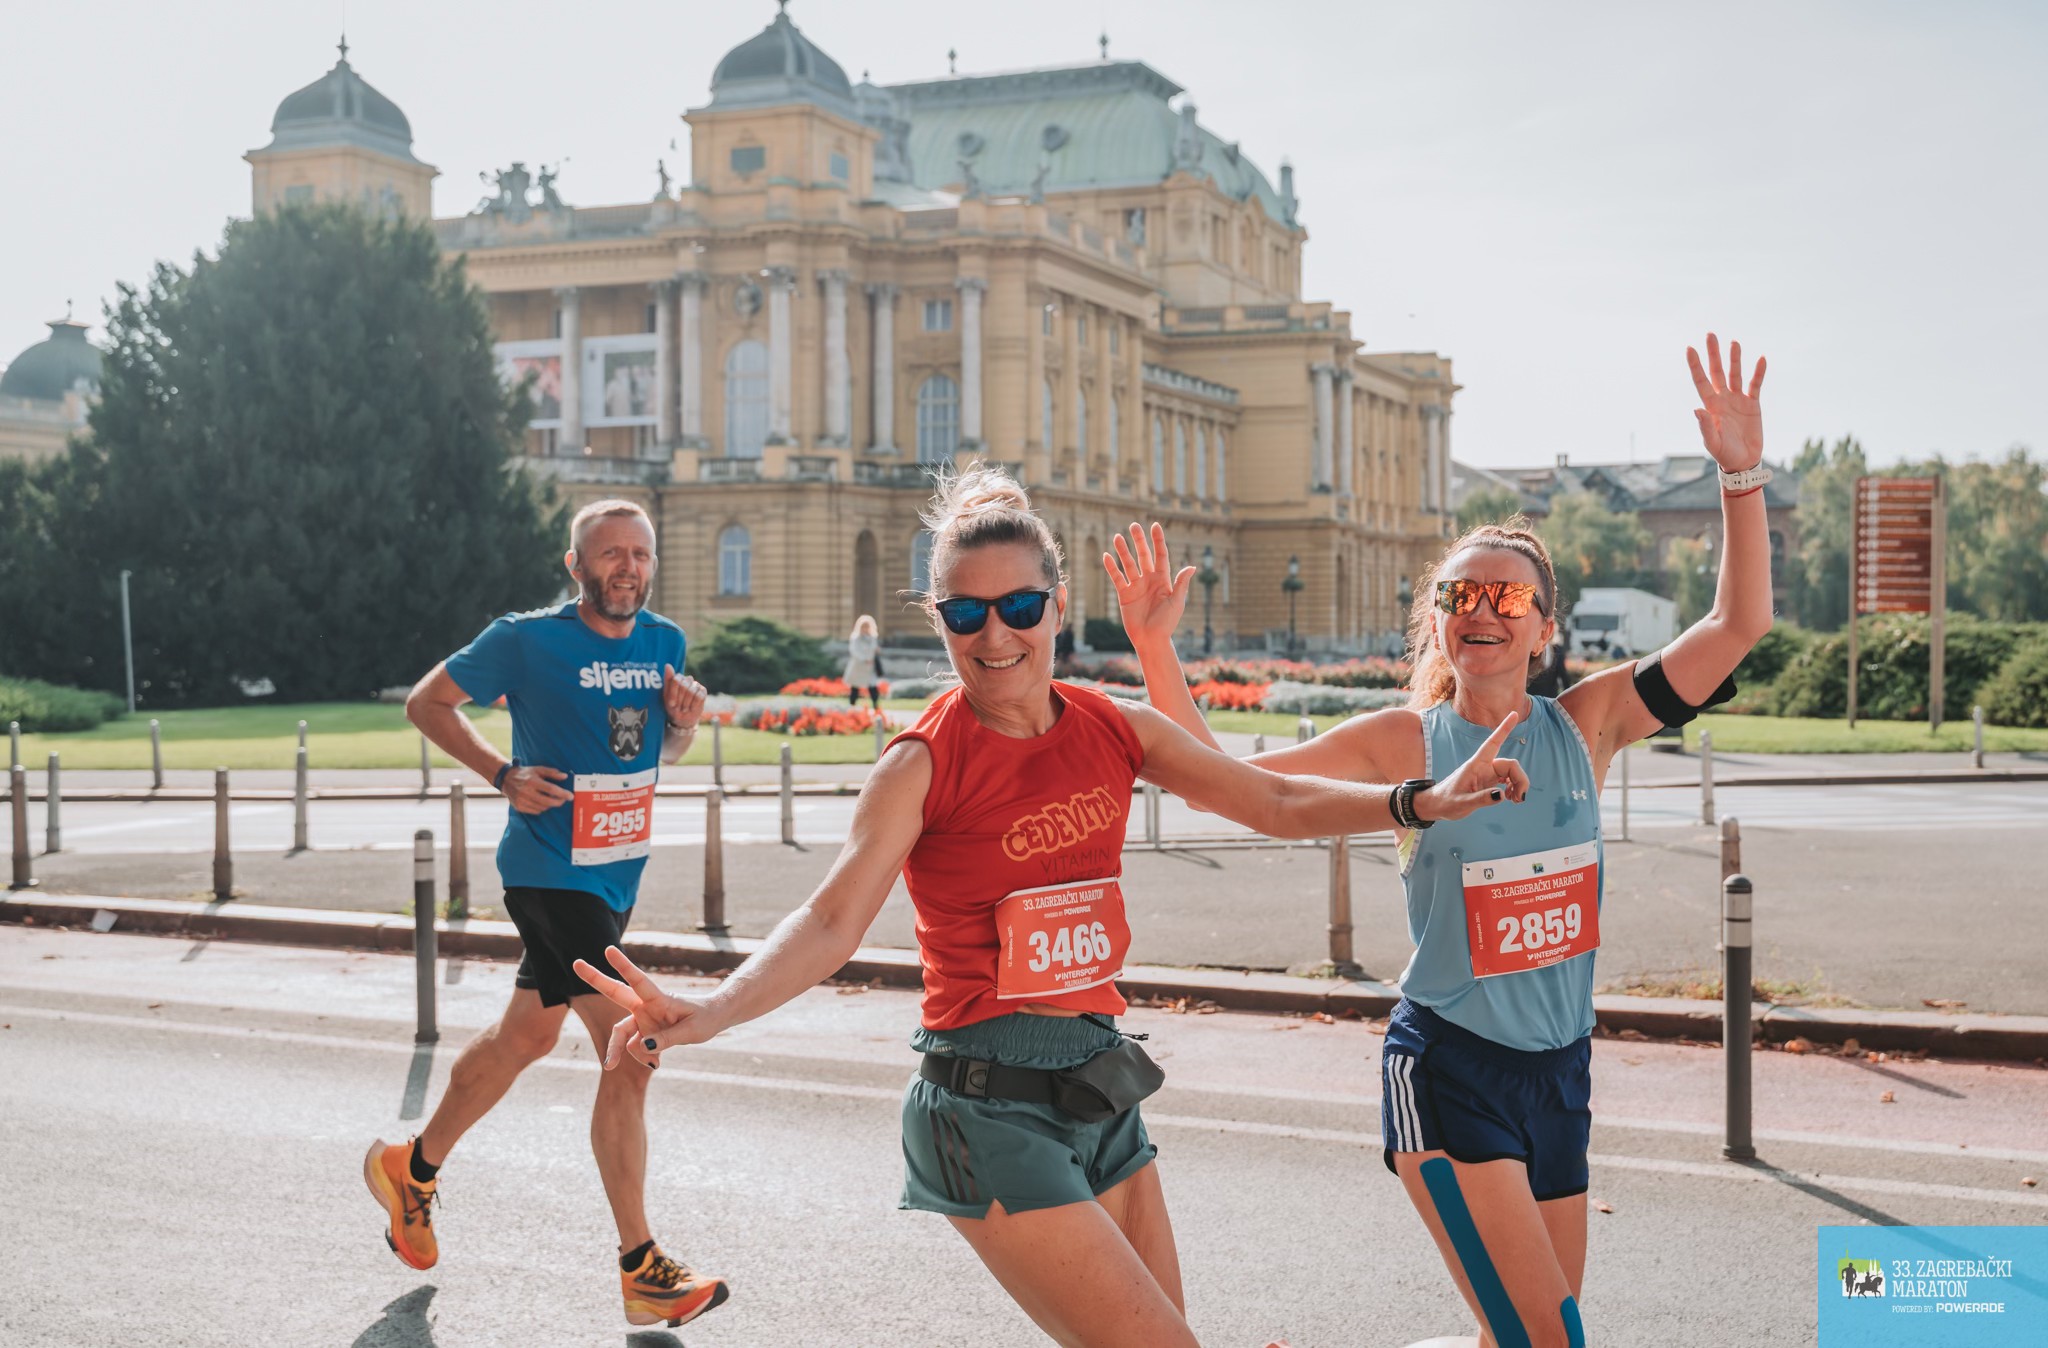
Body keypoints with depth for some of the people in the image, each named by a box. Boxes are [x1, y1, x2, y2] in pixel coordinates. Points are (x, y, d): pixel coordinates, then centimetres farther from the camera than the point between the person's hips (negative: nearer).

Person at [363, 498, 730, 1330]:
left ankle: (412, 1169, 43)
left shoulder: (664, 642, 5)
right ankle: (640, 1269, -6)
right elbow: (427, 703, -1)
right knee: (629, 1054, -14)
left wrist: (684, 721, -5)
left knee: (526, 1036, 21)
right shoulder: (527, 640, -12)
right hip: (551, 874, -7)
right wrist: (502, 774, -13)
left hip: (618, 872, 8)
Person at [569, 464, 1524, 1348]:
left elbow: (1277, 803, 11)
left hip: (1094, 1083, 7)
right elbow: (832, 920, -21)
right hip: (988, 1107, -6)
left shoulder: (1113, 729, 4)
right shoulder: (924, 764, -11)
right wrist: (706, 1013, -37)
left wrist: (1424, 802, 1)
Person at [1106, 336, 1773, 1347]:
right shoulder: (1400, 745, -7)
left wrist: (1741, 475, -12)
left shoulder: (1588, 723, 1)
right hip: (1446, 1073, -5)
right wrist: (1154, 644, -16)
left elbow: (1738, 625, -3)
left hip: (1558, 1073, 5)